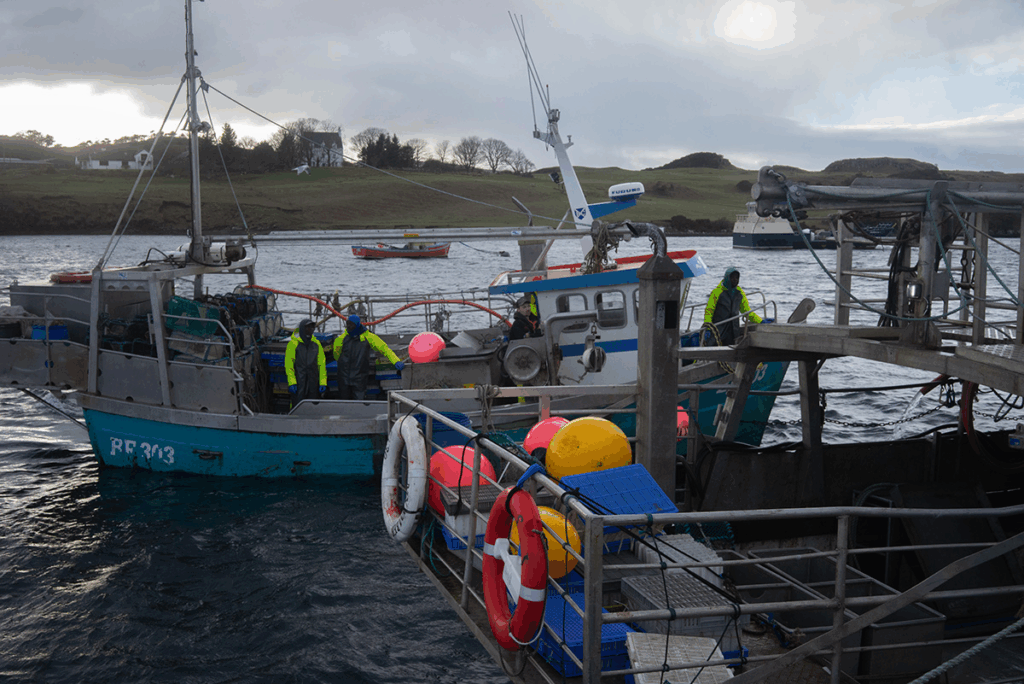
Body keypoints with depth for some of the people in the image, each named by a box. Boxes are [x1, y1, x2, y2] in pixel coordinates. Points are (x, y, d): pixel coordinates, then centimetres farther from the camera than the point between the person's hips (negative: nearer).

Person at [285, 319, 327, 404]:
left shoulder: (316, 344, 11)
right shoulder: (293, 344, -2)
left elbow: (322, 364, 10)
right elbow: (288, 365, -5)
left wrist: (323, 383, 1)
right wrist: (291, 382, -14)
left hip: (313, 383, 4)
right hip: (298, 383, -4)